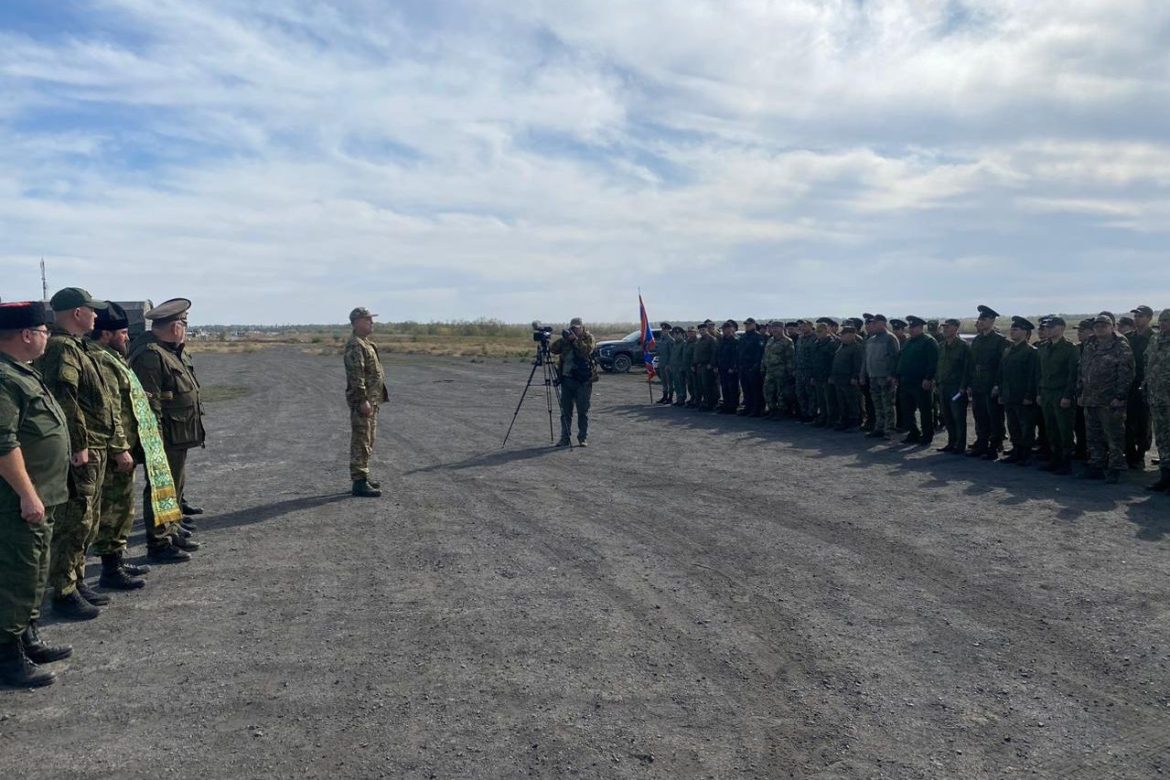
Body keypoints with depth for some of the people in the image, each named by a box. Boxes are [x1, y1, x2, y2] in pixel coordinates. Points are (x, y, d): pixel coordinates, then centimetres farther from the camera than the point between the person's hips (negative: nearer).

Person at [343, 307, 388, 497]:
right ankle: (359, 483, -5)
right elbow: (356, 375, -23)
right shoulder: (355, 345, -15)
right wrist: (363, 400, -26)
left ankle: (363, 476, 25)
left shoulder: (366, 343, 17)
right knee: (361, 442, -8)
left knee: (368, 441, 16)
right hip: (363, 400, -10)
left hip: (372, 400, 10)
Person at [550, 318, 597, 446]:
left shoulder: (588, 337, 0)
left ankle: (583, 438, 8)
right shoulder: (566, 339, 12)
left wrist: (574, 339, -20)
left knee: (583, 411, 0)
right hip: (566, 379, 4)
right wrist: (562, 339, -9)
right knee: (565, 410, 6)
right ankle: (565, 438, 11)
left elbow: (587, 350, -18)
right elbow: (553, 349, 4)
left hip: (583, 381, -4)